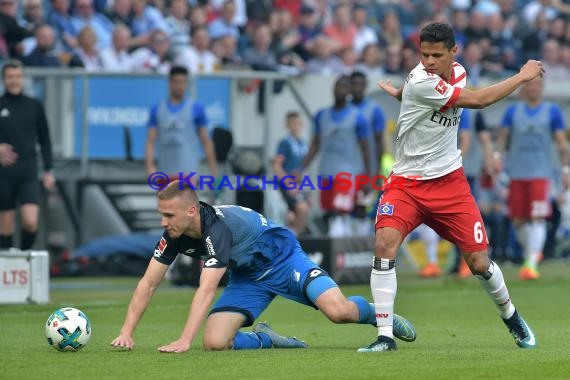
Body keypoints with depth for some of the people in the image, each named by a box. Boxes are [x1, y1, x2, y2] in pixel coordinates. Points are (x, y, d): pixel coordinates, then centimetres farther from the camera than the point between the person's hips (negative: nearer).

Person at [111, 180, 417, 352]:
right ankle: (265, 339, 15)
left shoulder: (219, 227, -37)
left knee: (338, 311, -25)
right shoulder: (174, 234, -15)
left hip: (283, 259, -6)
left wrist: (184, 341, -49)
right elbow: (148, 284, -9)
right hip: (246, 278, 6)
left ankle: (375, 313, 11)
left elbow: (206, 291, -43)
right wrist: (126, 333, -18)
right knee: (215, 343, -16)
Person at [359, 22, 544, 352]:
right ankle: (385, 336, -20)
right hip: (407, 183, -4)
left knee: (479, 262, 2)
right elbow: (478, 100, -21)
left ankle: (510, 315, 30)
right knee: (385, 244, -25)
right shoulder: (421, 81, -21)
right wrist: (523, 76, -11)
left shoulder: (458, 72, 1)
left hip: (449, 181, 5)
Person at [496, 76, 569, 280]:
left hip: (540, 173, -2)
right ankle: (529, 253, 28)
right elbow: (503, 138, 9)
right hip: (516, 173, 2)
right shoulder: (513, 111, 9)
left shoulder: (552, 111, 5)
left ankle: (531, 264, -17)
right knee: (519, 221, 5)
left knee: (537, 219, -14)